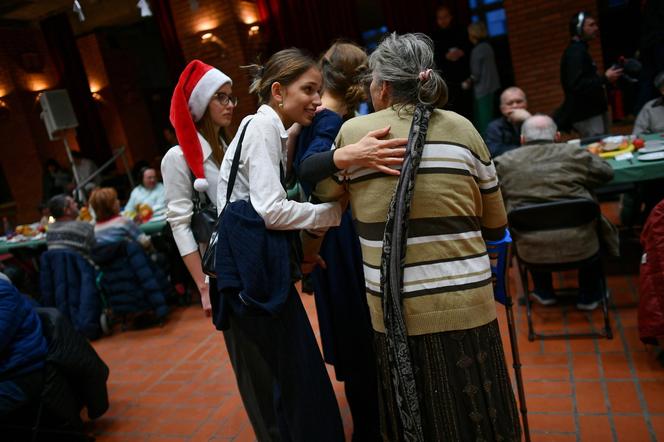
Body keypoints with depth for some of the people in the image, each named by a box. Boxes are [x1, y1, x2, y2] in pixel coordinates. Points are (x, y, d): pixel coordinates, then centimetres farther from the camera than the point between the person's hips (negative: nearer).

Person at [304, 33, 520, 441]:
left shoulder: (352, 132, 0)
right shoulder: (461, 127, 1)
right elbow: (496, 226, 6)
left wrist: (309, 257, 29)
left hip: (396, 314, 0)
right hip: (465, 307, 0)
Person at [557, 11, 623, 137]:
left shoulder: (580, 50, 17)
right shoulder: (575, 52, -16)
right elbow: (576, 85, -28)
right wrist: (605, 79, -21)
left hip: (593, 112, 11)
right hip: (586, 116, -10)